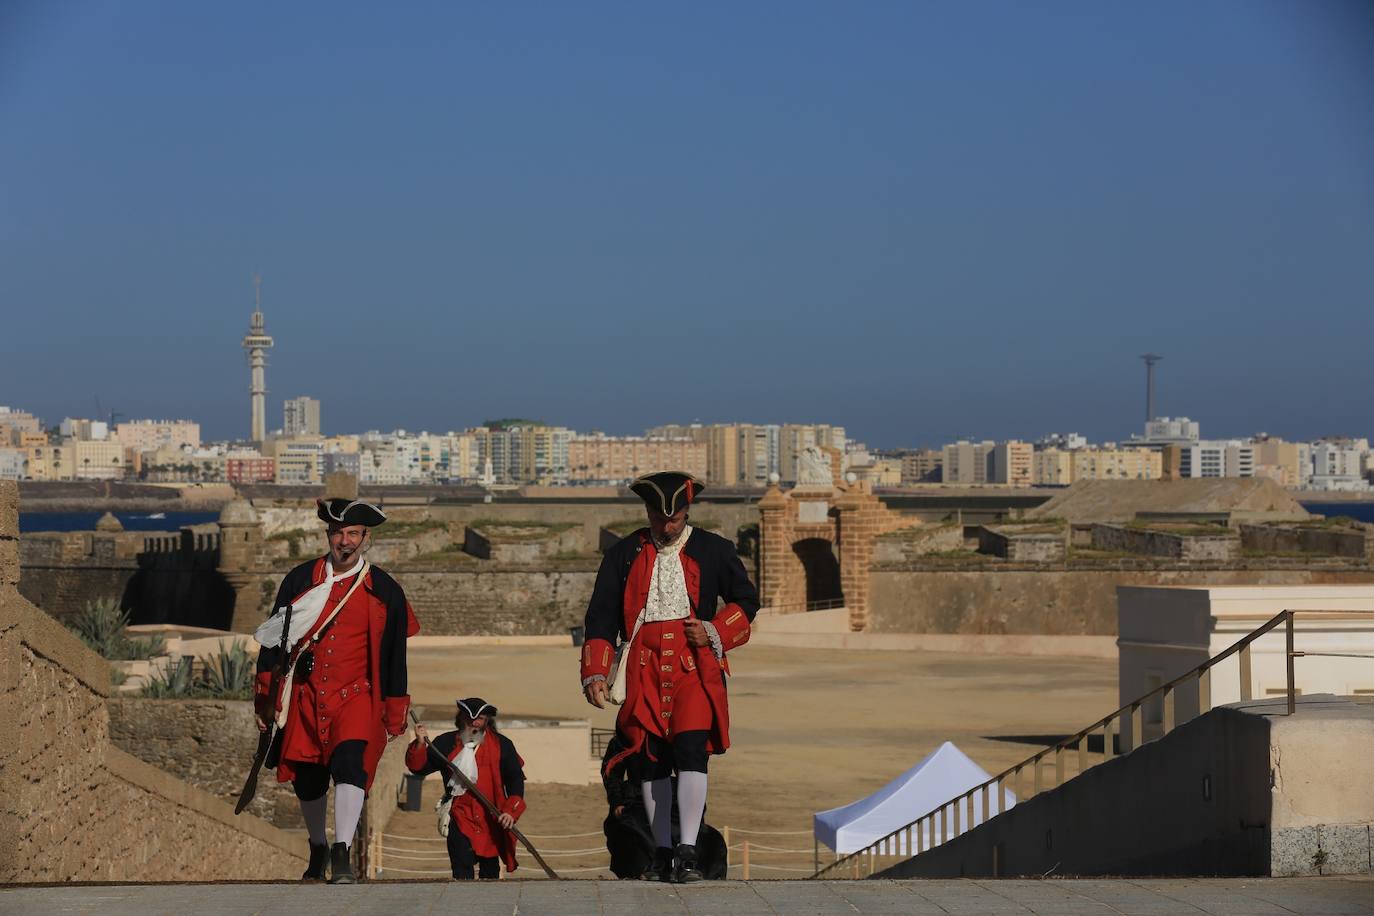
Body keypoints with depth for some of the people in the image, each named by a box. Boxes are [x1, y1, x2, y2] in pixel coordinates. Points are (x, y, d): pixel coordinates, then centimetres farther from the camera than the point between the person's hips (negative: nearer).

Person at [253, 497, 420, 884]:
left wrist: (395, 715, 6)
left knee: (349, 762, -25)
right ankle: (318, 848, 36)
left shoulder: (385, 592, 1)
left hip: (356, 698, -2)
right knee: (307, 780, 11)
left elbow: (396, 657, 6)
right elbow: (273, 639, 9)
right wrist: (265, 695, 7)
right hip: (306, 697, 3)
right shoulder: (300, 580, 4)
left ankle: (342, 855, -29)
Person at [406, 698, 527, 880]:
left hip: (492, 820, 1)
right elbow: (420, 768, 6)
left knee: (490, 869, 11)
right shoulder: (446, 743, 4)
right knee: (462, 870, -14)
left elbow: (515, 779, -2)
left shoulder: (502, 745, 1)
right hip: (461, 818, -1)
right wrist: (420, 744, -13)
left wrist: (511, 811, -15)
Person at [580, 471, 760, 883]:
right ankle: (662, 853, 12)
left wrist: (714, 632, -3)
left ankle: (687, 851, -16)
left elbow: (746, 601, 15)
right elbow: (600, 617, 8)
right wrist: (595, 673, -2)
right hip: (644, 673, 2)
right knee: (650, 759, 3)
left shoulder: (713, 551, 7)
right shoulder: (624, 555, 9)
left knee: (691, 752, -16)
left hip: (694, 667, -2)